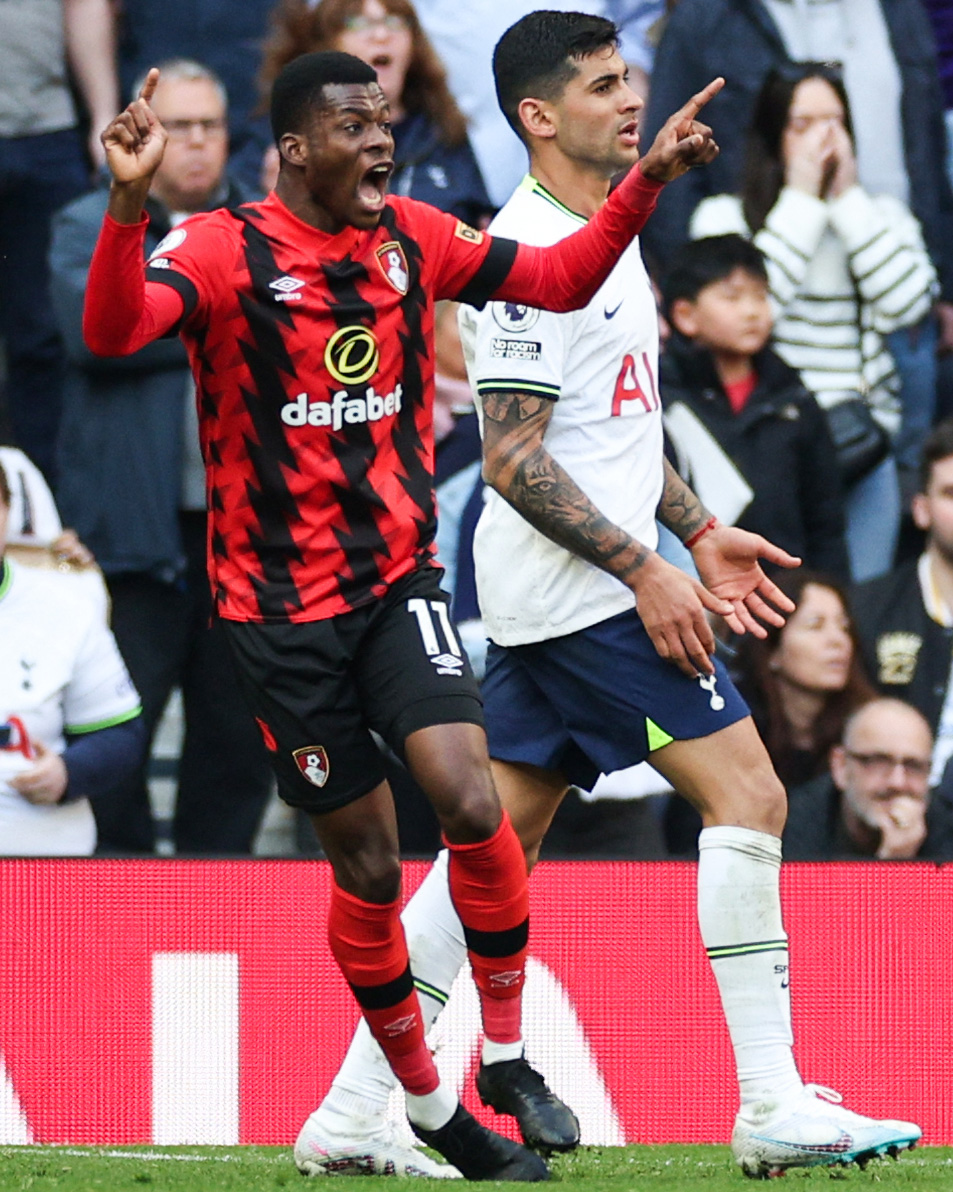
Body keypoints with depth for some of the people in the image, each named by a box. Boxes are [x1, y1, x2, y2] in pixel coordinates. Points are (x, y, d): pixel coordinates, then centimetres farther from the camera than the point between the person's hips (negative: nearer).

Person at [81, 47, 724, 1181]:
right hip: (279, 607, -3)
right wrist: (129, 202, -46)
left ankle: (508, 1055, -3)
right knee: (366, 867, 4)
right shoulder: (223, 251, -12)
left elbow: (558, 279, 12)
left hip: (397, 578, 3)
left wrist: (648, 179, -1)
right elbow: (112, 331, -29)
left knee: (470, 800, -20)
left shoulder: (412, 237, 4)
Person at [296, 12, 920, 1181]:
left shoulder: (604, 232, 16)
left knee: (499, 838, 9)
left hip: (552, 600, 10)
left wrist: (699, 533, 20)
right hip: (583, 592, -10)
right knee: (747, 792, -10)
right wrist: (646, 572, -20)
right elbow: (513, 461, -19)